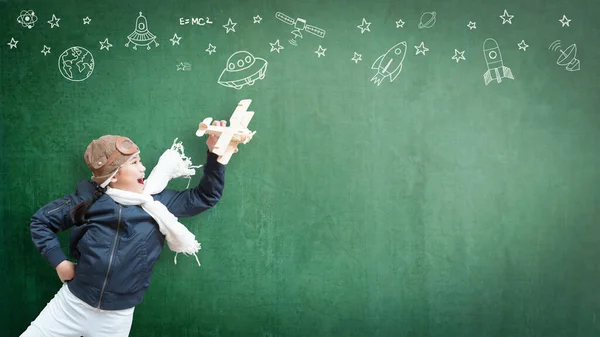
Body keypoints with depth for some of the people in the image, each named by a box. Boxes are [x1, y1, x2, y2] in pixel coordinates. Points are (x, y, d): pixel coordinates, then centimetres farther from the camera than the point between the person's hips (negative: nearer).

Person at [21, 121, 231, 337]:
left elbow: (205, 197, -3)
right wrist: (60, 262, -3)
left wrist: (215, 152, -14)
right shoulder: (88, 199, -6)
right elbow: (40, 220, 6)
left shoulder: (159, 203, -3)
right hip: (71, 304, 0)